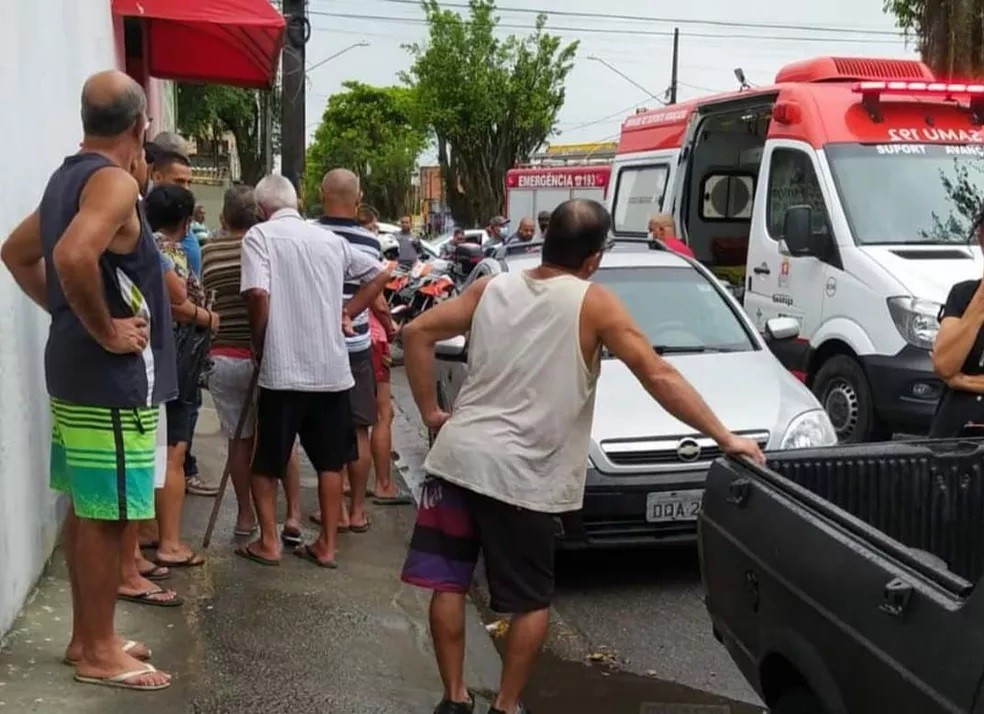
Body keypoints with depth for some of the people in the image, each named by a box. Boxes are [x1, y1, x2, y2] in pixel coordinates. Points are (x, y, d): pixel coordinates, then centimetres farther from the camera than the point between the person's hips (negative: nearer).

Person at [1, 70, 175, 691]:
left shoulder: (68, 176, 13)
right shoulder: (114, 182, -16)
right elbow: (73, 256, -34)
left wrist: (66, 314, 16)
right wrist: (105, 331, -21)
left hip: (75, 370, 10)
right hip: (114, 377, -10)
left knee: (86, 510, 15)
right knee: (108, 516, 0)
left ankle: (88, 635, 27)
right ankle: (99, 652, 11)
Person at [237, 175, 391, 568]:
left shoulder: (260, 235, -4)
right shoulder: (329, 238, 11)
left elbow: (258, 294, -18)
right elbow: (380, 274, 17)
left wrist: (258, 344, -4)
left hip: (282, 369, -4)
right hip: (332, 368, 4)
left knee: (265, 461, 12)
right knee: (330, 461, 13)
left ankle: (268, 542, 15)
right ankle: (326, 545, 17)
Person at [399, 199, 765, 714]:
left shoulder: (491, 289, 8)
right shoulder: (595, 304, -6)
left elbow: (416, 334, 9)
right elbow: (659, 377, -10)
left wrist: (431, 412, 14)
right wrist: (725, 438, -5)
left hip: (457, 456, 4)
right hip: (521, 476, -4)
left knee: (448, 583, 14)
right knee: (531, 602, 13)